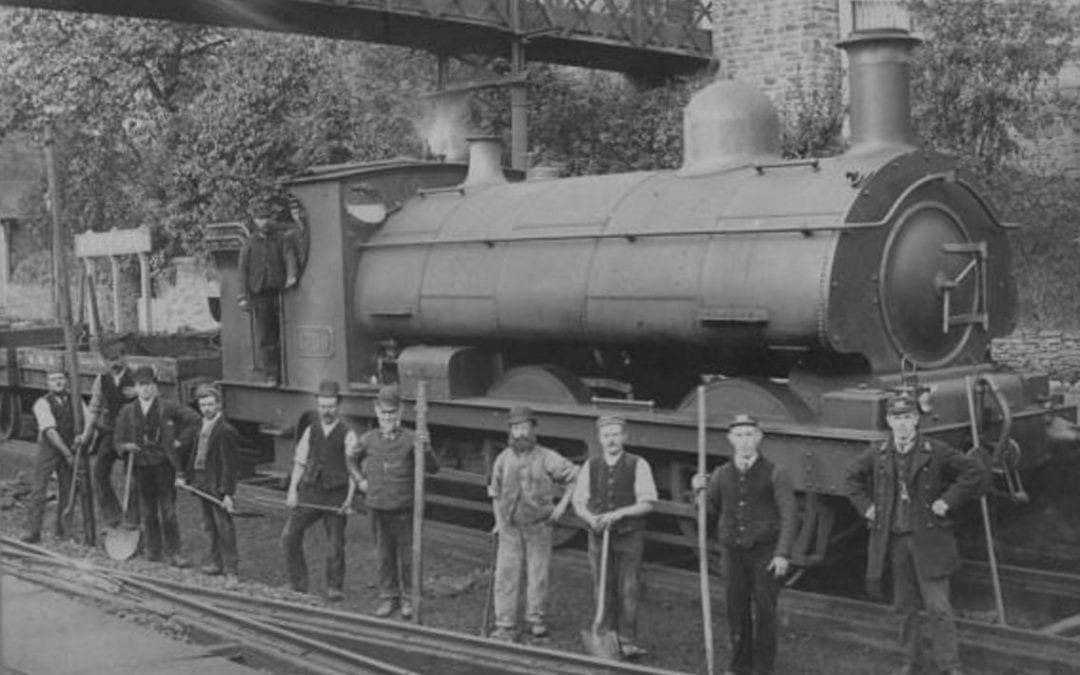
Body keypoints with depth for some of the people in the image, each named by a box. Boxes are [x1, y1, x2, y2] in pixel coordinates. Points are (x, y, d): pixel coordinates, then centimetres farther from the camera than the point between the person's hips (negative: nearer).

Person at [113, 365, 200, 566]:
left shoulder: (167, 408, -1)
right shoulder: (127, 411, 7)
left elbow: (194, 419, 0)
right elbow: (118, 440, 11)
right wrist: (126, 446, -11)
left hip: (163, 464, -3)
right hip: (140, 466, 3)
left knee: (168, 511, -4)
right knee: (147, 512, 10)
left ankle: (173, 553, 0)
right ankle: (152, 549, 23)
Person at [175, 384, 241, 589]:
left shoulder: (225, 430, -17)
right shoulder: (202, 426, 10)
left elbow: (229, 464, -18)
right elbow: (195, 454, 19)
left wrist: (227, 493, -21)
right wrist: (185, 476, 13)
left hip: (218, 486, -8)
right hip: (202, 482, 8)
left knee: (224, 527, -4)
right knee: (210, 526, 17)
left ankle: (231, 571, 0)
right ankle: (217, 562, 30)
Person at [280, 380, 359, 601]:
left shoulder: (347, 435, -4)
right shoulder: (311, 431, 7)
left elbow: (353, 469, -7)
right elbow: (300, 462, 10)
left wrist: (349, 499, -16)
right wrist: (292, 490, 0)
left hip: (336, 495, -3)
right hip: (310, 492, 3)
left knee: (335, 544, 3)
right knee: (289, 535, -5)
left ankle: (335, 588, 19)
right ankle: (298, 585, 8)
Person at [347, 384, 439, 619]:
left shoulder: (411, 439, -9)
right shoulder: (369, 439, 1)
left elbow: (432, 468, -15)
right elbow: (352, 459, 22)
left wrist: (425, 448, -32)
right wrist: (360, 480, 9)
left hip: (405, 509, -3)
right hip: (379, 508, 3)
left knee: (406, 556, 6)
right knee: (384, 556, 13)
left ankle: (408, 599, 20)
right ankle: (388, 597, 26)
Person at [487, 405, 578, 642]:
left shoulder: (547, 458, -8)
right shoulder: (503, 459, 3)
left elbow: (576, 477, -1)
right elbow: (495, 492, 15)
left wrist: (562, 505, -3)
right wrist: (498, 520, 9)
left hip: (538, 527, -2)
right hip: (509, 527, 2)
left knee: (538, 576, 4)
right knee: (505, 575, 0)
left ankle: (536, 623, 17)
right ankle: (504, 626, 7)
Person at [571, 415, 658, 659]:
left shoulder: (637, 465, -3)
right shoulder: (590, 466, 6)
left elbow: (647, 503, -7)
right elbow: (579, 502, 8)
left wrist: (619, 513, -19)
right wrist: (591, 518, -12)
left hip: (629, 537, -2)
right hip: (599, 536, 3)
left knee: (629, 590, -5)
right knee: (604, 590, 5)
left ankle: (628, 642, 1)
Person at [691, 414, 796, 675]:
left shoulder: (774, 474, -3)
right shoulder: (721, 475, 7)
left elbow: (788, 516, -6)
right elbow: (708, 516, 13)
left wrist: (783, 554, -15)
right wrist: (699, 492, -5)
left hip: (765, 552, -3)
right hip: (733, 552, 3)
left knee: (764, 611, 2)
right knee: (737, 611, 8)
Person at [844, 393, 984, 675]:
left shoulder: (936, 452, -7)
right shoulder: (878, 455, 4)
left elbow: (973, 472, -7)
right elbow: (853, 476, 21)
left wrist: (947, 502, -10)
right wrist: (865, 505, 9)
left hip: (929, 539, -3)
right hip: (894, 540, 4)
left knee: (938, 607, -5)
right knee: (906, 606, 13)